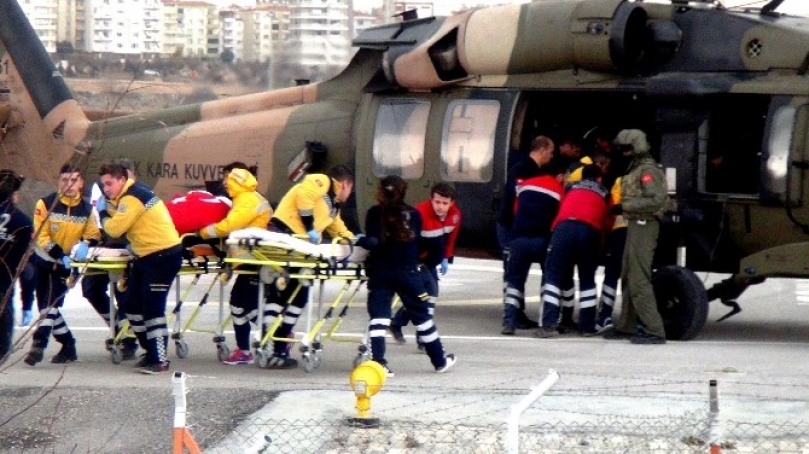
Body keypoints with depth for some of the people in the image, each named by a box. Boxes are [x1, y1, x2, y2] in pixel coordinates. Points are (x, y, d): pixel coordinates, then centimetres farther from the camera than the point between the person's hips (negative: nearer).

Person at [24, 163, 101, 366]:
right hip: (44, 260, 1)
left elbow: (93, 234, 0)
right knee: (46, 305, 4)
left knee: (51, 302, -17)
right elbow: (41, 237, -17)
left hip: (65, 263, -1)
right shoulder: (46, 204, -13)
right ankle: (68, 346, 16)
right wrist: (60, 255, -27)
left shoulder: (87, 209, -5)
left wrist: (86, 244, -23)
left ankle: (39, 345, -22)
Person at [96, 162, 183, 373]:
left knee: (152, 308, -13)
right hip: (147, 256, 11)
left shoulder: (132, 198, -18)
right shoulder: (128, 195, 13)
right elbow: (119, 223, 16)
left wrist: (103, 212, -1)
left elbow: (115, 228, -19)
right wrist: (107, 207, 3)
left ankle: (159, 360, -12)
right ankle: (151, 351, 23)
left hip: (164, 257, -11)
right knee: (133, 305, 14)